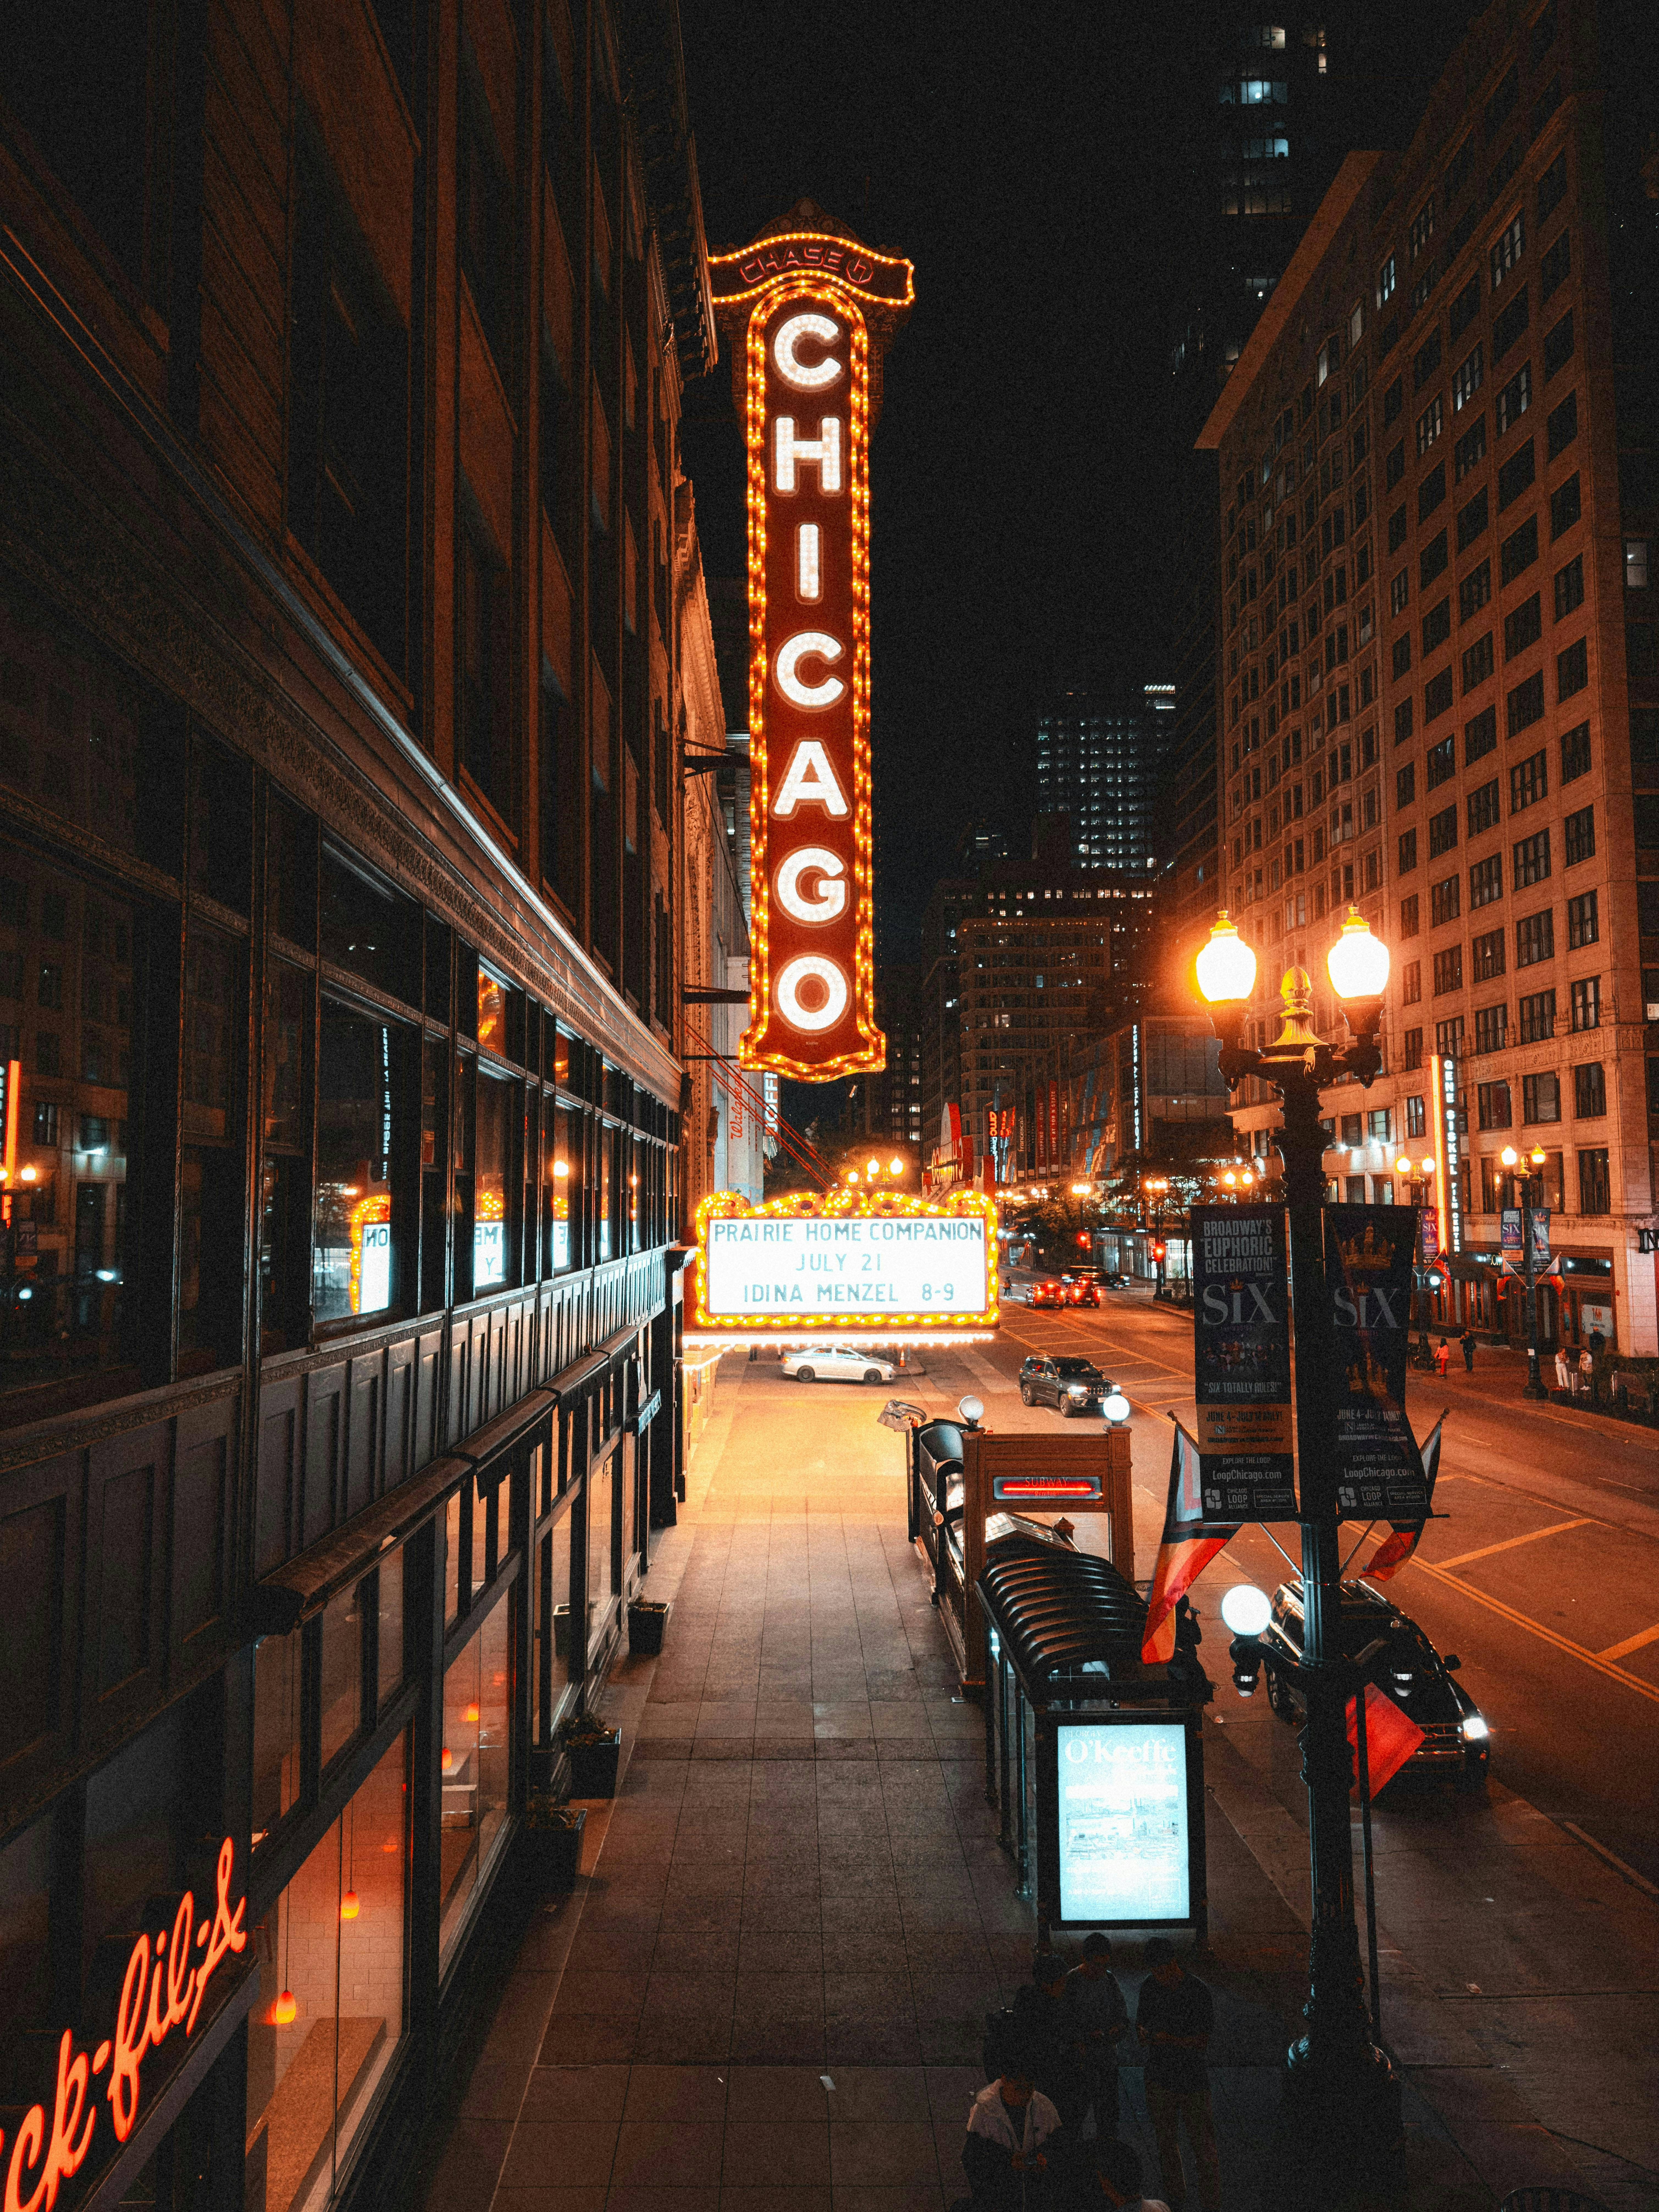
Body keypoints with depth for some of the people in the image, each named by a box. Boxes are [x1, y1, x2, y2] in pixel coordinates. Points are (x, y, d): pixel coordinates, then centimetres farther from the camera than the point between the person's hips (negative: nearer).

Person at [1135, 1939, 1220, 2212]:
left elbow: (1203, 2042, -14)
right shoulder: (1149, 1987, -2)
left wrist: (1169, 2039, -27)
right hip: (1159, 2076, 4)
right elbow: (1141, 2021, 9)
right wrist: (1143, 2032, -15)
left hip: (1192, 2081, -4)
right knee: (1166, 2144, 17)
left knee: (1204, 2148, -1)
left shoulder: (1198, 1993, -17)